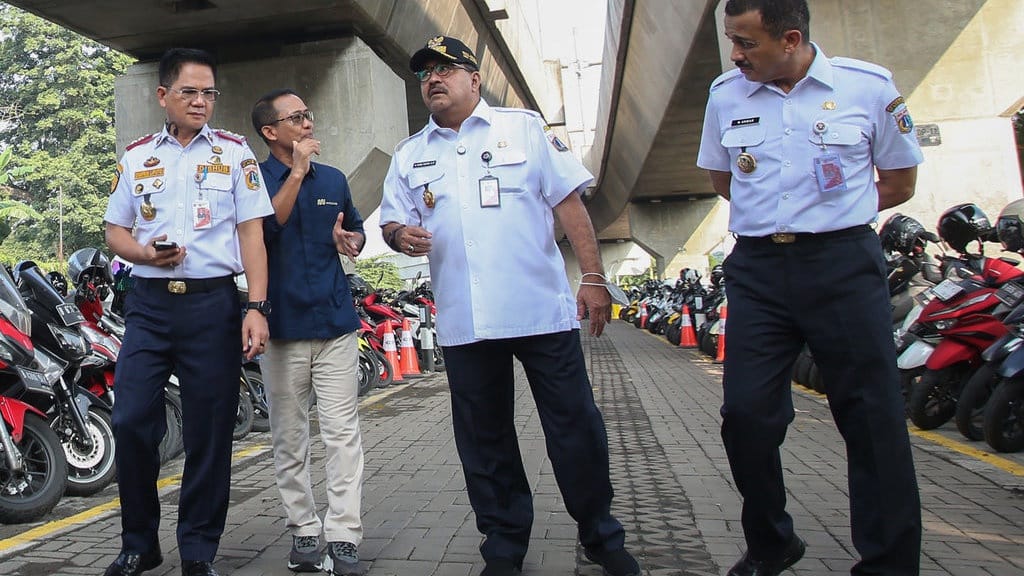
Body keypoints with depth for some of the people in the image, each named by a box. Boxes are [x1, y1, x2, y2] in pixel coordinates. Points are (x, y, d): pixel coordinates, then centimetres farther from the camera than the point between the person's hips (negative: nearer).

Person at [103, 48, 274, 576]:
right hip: (148, 301, 2)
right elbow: (115, 230, 16)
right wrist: (143, 252, -8)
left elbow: (251, 232, 1)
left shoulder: (234, 152, 6)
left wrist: (256, 308, -8)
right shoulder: (136, 157, 13)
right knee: (131, 422, -3)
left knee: (209, 432, 2)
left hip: (212, 301, -2)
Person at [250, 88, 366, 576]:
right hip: (283, 325, -2)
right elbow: (266, 226, -16)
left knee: (342, 431, -3)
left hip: (335, 321, 2)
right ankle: (303, 531, 18)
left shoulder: (333, 179, 14)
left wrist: (351, 240, 4)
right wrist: (296, 172, -16)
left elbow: (356, 226, 26)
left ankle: (342, 537, 1)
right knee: (288, 439, 6)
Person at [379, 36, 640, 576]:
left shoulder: (525, 127, 7)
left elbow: (568, 203, 2)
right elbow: (391, 221, 16)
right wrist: (401, 234, -9)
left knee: (575, 427, 2)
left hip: (542, 309, -2)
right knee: (484, 439, 9)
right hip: (462, 323, 3)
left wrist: (593, 278, -5)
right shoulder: (409, 155, 15)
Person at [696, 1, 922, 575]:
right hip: (758, 268, 3)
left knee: (873, 418, -1)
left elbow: (900, 183, 11)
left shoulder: (869, 86, 1)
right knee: (746, 413, -1)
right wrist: (787, 214, 13)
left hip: (844, 263, -2)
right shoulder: (725, 94, 8)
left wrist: (834, 216, 5)